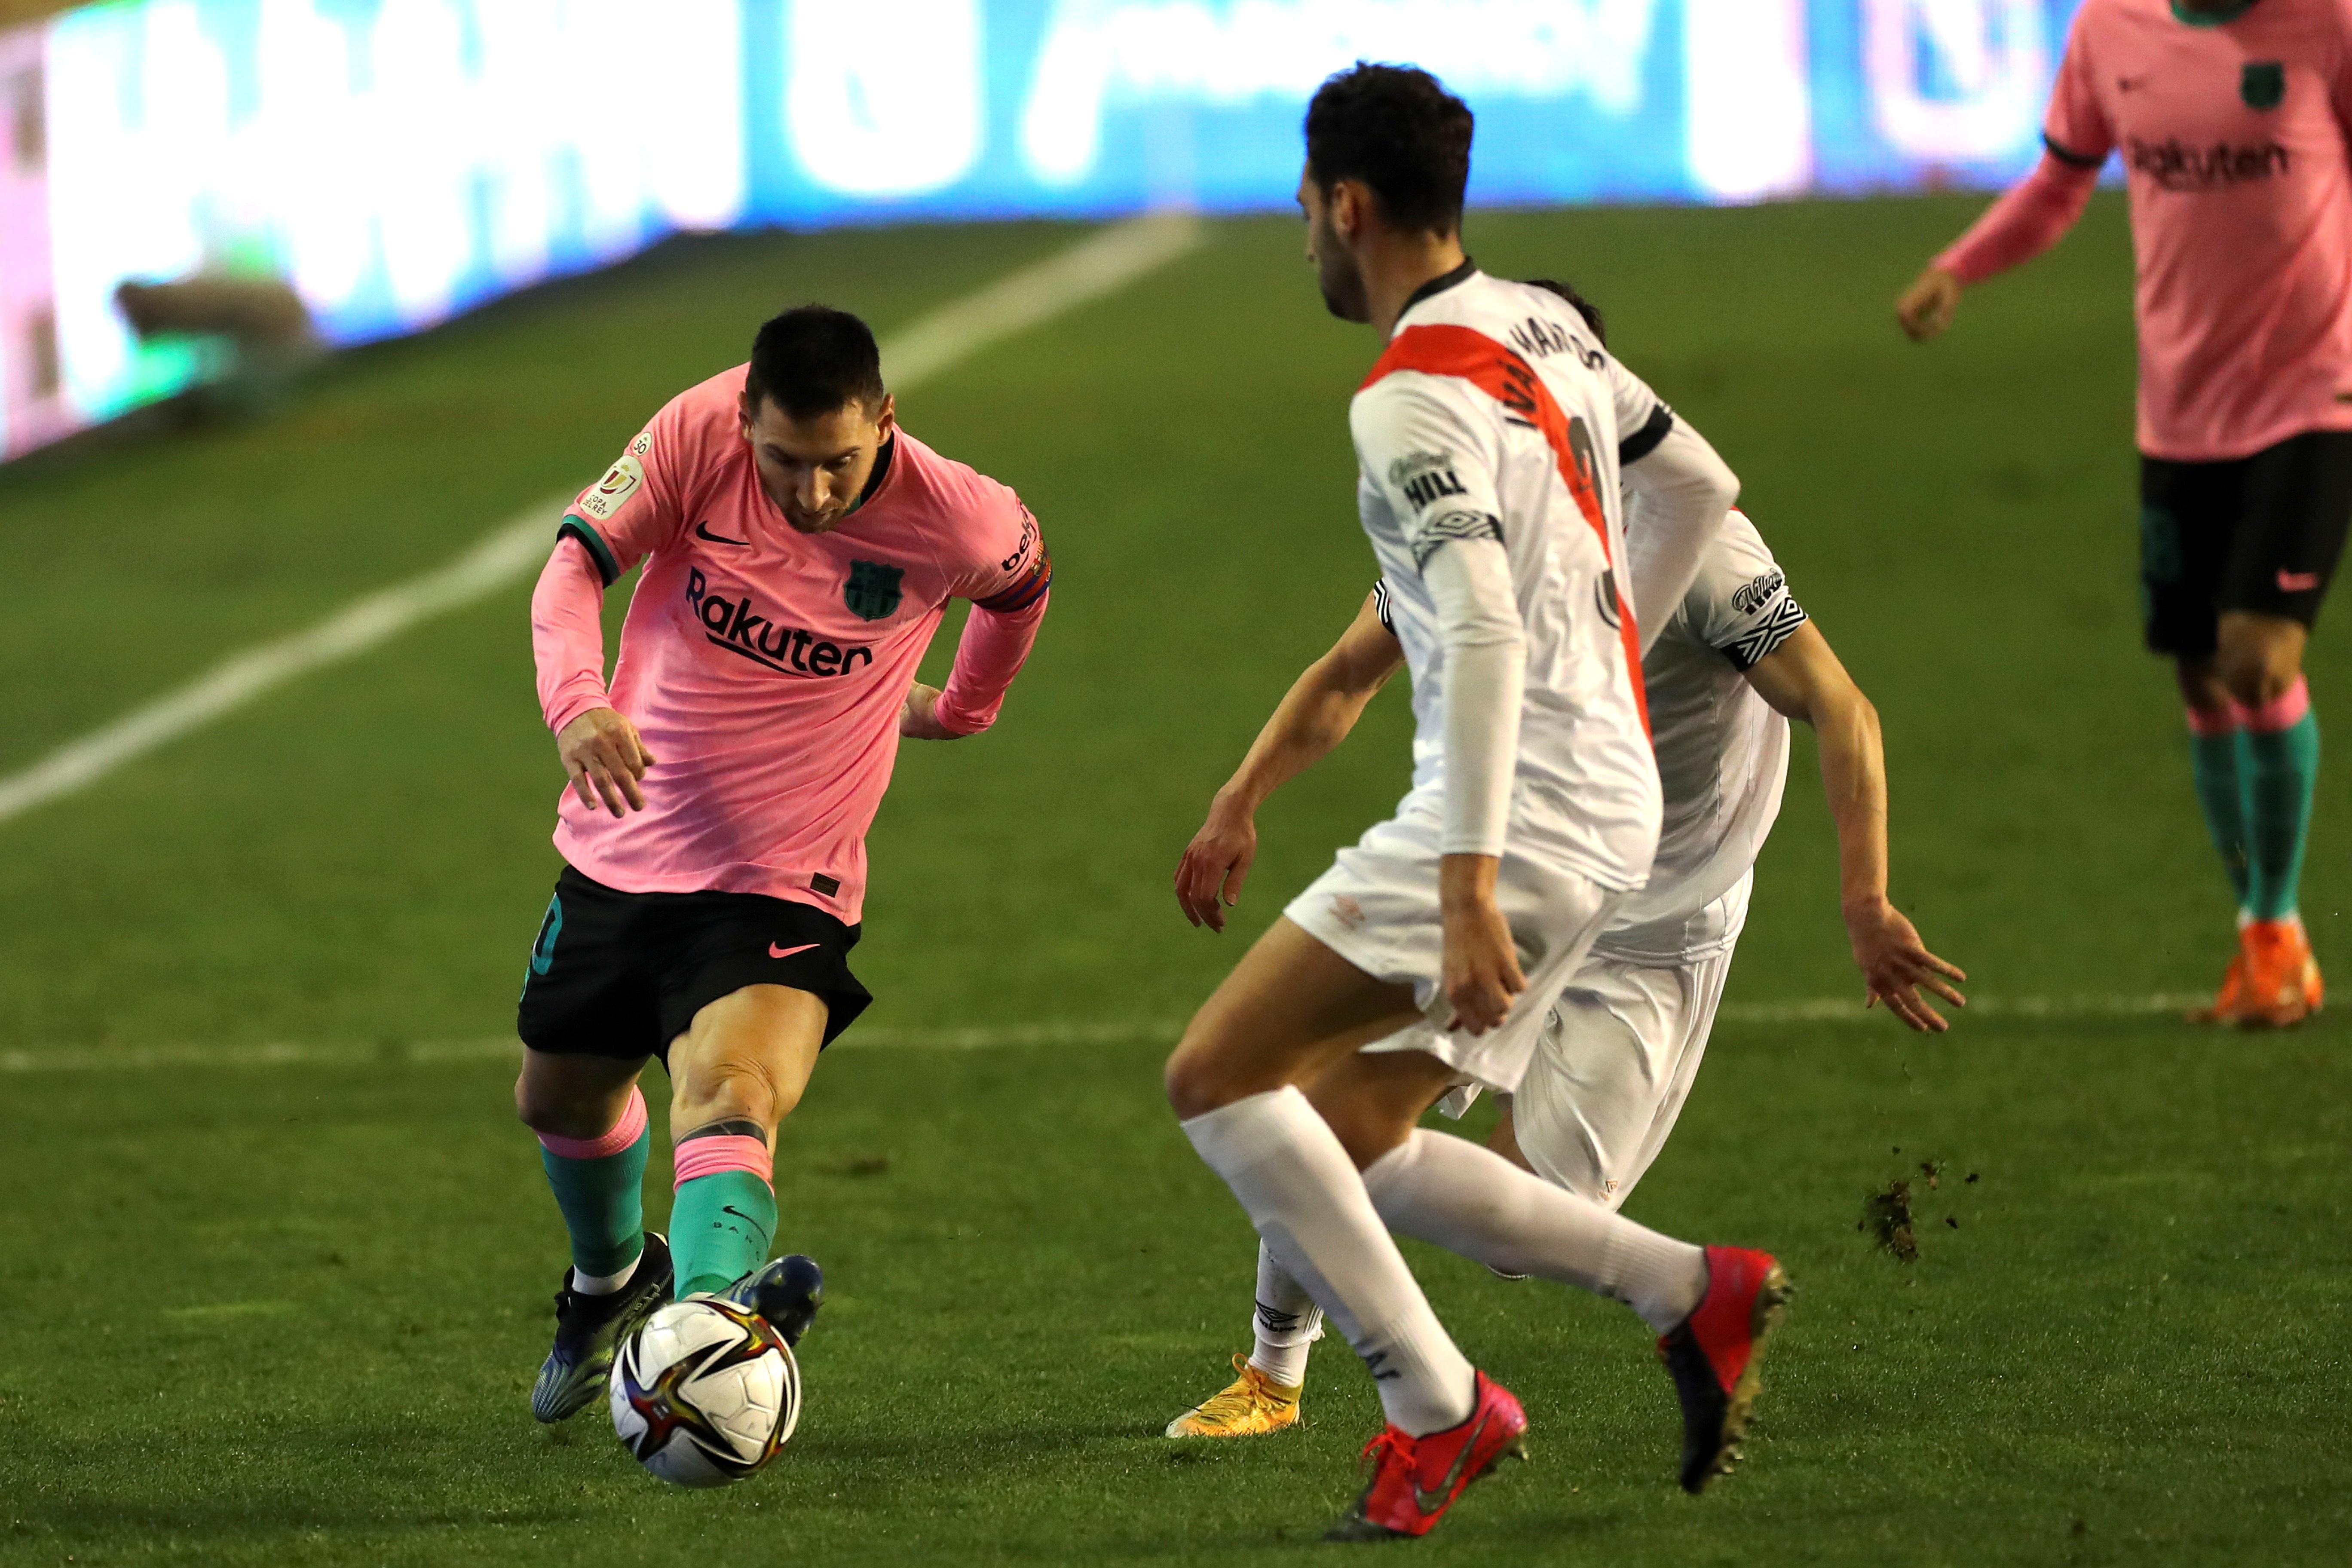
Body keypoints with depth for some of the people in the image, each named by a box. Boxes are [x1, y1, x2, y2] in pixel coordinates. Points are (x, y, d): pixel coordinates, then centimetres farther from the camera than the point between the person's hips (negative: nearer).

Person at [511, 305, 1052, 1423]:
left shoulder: (954, 520, -16)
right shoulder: (696, 436, -16)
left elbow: (1024, 579, 8)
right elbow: (577, 563, -21)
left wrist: (962, 708, 25)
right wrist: (577, 703, -41)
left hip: (781, 886, -4)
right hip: (619, 853, 4)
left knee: (729, 1097, -30)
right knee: (559, 1099, 23)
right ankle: (610, 1281, 54)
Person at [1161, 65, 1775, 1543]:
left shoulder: (1414, 398, -16)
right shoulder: (1547, 325, 13)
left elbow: (1483, 630, -27)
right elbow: (1701, 489, 25)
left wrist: (1467, 885, -31)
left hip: (1521, 804, -9)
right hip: (1611, 797, 9)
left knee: (1219, 1076, -10)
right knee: (1356, 1145, 13)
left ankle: (1436, 1405, -11)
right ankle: (1696, 1293, 9)